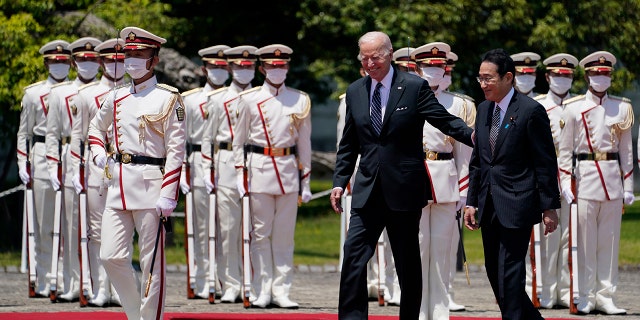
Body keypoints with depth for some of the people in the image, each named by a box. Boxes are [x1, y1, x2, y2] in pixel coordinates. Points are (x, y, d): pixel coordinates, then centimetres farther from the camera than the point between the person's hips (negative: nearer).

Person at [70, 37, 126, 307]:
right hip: (96, 165, -1)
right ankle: (101, 289, 2)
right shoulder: (86, 94, 7)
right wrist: (77, 171, 0)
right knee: (97, 230, -1)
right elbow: (78, 134, 6)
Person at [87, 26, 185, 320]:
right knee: (111, 256, 1)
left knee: (151, 262, -1)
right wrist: (98, 153, 10)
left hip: (150, 183, -5)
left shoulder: (168, 98, -3)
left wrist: (168, 195, -15)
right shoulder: (117, 98, 13)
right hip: (118, 183, 5)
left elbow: (176, 151, -7)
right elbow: (95, 127, 31)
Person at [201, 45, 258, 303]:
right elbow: (208, 138, 8)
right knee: (228, 228, -3)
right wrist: (207, 170, 0)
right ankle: (231, 286, 1)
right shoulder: (218, 99, 9)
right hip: (226, 164, -1)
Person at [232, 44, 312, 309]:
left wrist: (305, 181, 10)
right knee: (261, 233, 0)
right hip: (259, 168, -1)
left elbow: (304, 144, 12)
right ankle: (261, 292, 4)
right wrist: (240, 175, 0)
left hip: (289, 170, 1)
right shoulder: (249, 99, 5)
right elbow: (239, 141, 8)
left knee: (284, 236, 3)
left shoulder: (300, 101, 9)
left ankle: (281, 291, 7)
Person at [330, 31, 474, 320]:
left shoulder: (414, 87, -3)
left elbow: (445, 120, -7)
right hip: (368, 190, 3)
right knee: (354, 255, -6)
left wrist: (473, 135, -25)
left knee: (407, 262, 6)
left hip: (404, 188, -3)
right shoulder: (355, 92, 9)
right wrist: (339, 182, 7)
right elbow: (348, 145, 15)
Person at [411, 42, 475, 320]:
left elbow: (465, 152, 9)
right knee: (418, 246, -4)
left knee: (441, 247, 3)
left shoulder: (459, 106, 10)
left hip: (446, 184, 1)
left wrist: (463, 192, 4)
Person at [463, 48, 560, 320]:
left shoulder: (530, 111, -10)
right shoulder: (484, 110, 11)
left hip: (516, 205, -7)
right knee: (494, 272, 11)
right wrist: (472, 202, 12)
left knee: (509, 273, -8)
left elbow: (546, 163, -9)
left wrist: (549, 206, -10)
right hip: (490, 206, 7)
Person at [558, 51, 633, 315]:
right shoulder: (573, 108, 4)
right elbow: (565, 149, 4)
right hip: (585, 175, -2)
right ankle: (585, 297, 3)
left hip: (613, 179, 2)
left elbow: (627, 149, 11)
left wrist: (628, 186, 6)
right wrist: (565, 182, -5)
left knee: (610, 241, 3)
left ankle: (605, 296, 7)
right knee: (585, 241, -2)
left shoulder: (622, 108, 10)